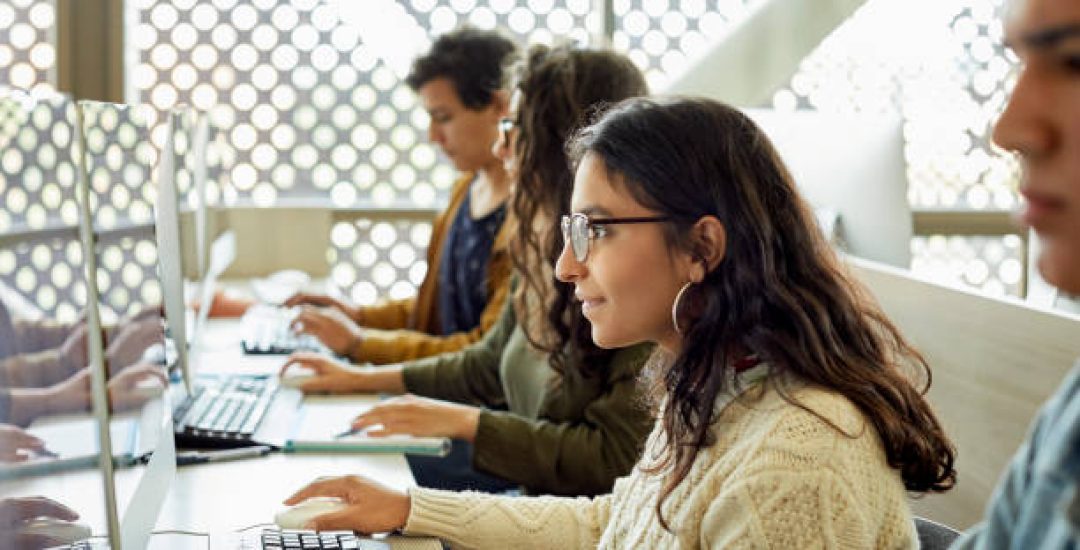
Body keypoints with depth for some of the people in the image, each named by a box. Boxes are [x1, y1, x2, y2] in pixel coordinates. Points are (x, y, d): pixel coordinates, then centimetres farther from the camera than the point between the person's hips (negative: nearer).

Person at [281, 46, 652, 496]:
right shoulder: (545, 256, 8)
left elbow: (616, 459, -23)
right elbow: (490, 366, 25)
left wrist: (464, 421, -18)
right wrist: (362, 379, 24)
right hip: (530, 484, 9)